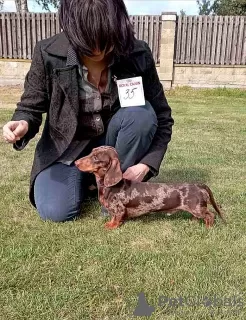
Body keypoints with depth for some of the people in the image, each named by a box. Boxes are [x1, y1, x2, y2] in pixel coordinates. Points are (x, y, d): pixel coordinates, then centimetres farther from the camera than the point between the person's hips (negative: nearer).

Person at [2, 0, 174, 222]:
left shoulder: (138, 55, -20)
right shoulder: (48, 54, -21)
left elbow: (162, 118, -11)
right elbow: (30, 107, -8)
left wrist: (147, 163, -25)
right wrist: (23, 124, -33)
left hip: (112, 141, 1)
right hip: (68, 146, 0)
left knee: (141, 113, -30)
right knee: (55, 211, -20)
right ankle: (85, 176, 15)